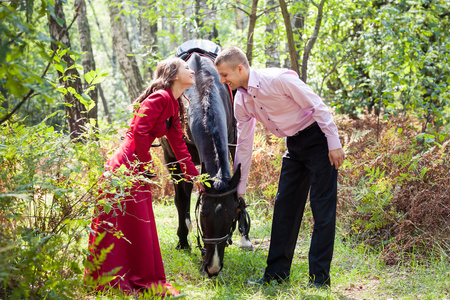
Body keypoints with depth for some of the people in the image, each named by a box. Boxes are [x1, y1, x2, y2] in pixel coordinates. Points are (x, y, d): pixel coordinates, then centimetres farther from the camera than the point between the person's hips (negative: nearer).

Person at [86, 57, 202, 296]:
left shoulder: (174, 106, 16)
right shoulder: (160, 98, -14)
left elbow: (178, 145, 19)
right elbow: (139, 130, -23)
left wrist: (194, 177, 19)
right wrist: (146, 167, -15)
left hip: (137, 170, 10)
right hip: (127, 166, -10)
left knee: (140, 227, 14)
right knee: (122, 227, -3)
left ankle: (143, 281, 23)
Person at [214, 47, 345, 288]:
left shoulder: (278, 79, -23)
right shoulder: (241, 100, 0)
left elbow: (319, 107, -20)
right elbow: (243, 144, 7)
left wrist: (334, 144, -21)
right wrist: (239, 189, 9)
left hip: (319, 139, -8)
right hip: (294, 146, 8)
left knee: (322, 208, -7)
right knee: (284, 206, 6)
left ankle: (319, 277, -4)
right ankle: (277, 272, 12)